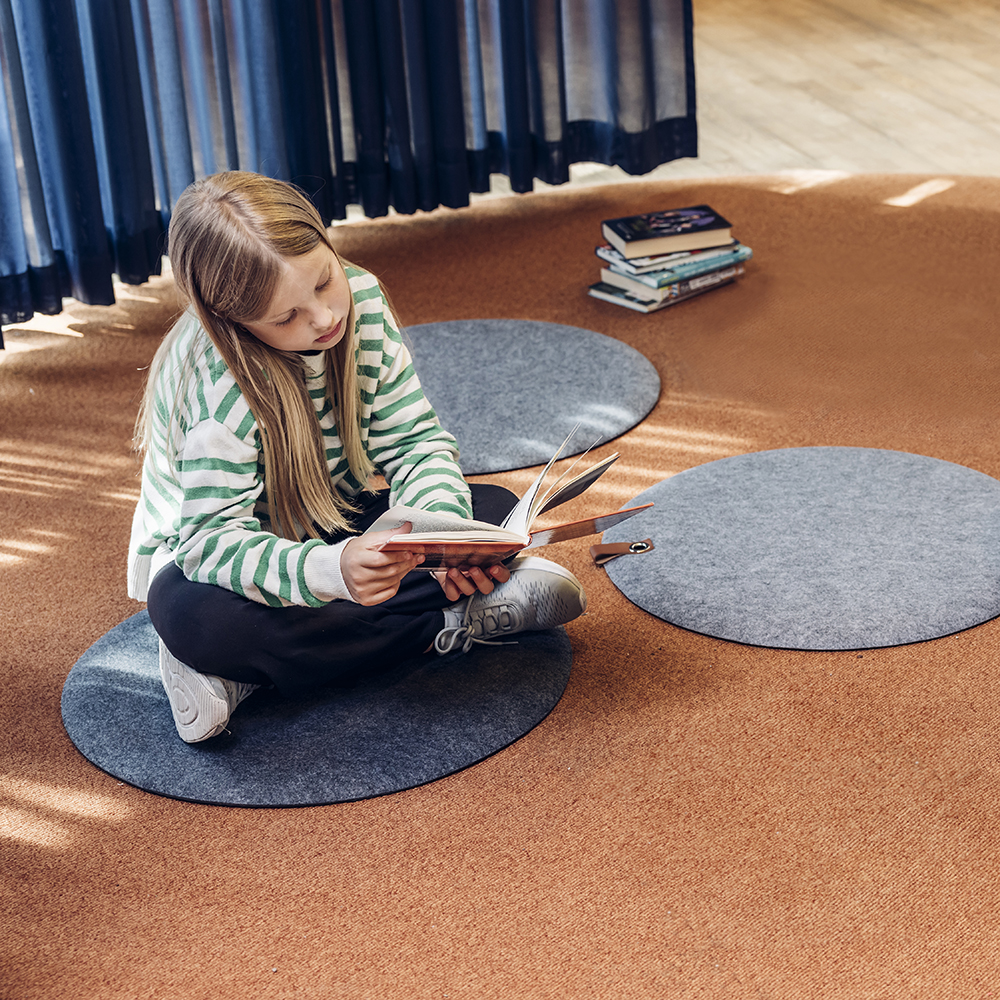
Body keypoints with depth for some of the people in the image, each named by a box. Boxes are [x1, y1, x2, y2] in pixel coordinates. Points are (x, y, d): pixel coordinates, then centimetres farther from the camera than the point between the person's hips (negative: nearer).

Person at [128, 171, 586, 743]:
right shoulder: (216, 385, -31)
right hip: (210, 560, -6)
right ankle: (449, 622, -24)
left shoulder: (359, 299, -15)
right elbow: (213, 540, -34)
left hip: (338, 529, 6)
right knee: (195, 618, -40)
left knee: (495, 510, -12)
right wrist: (332, 570, -52)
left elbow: (413, 439, -9)